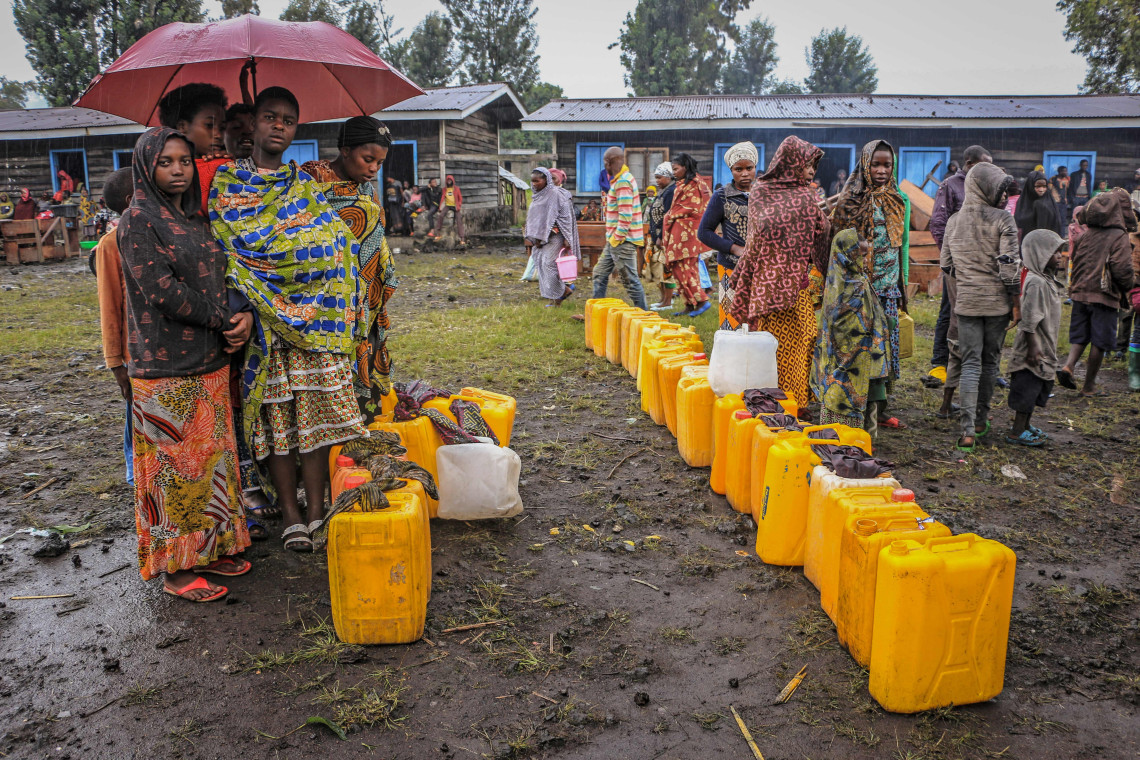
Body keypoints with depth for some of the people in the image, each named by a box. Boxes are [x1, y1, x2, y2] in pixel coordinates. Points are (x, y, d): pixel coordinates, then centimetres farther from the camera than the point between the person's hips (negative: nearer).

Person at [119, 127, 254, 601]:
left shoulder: (195, 219, 14)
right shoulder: (138, 221, -8)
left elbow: (220, 278, 14)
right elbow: (161, 289, -17)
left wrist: (243, 315, -6)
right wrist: (223, 318, -11)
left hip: (210, 362, 7)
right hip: (166, 369, -7)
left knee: (209, 457, 13)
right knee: (173, 464, 0)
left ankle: (207, 550, 25)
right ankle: (175, 567, 11)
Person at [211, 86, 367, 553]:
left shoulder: (306, 185, 14)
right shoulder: (225, 182, 9)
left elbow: (332, 248, 9)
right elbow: (219, 252, 4)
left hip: (313, 318, 1)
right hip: (259, 321, -1)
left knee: (316, 412, -2)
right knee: (275, 417, 1)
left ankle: (317, 512, 6)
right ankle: (291, 514, 11)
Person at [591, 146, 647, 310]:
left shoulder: (623, 181, -16)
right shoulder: (618, 179, 17)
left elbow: (625, 214, -22)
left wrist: (617, 238, -17)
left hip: (623, 241, -11)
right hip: (614, 240, 11)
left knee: (630, 280, -5)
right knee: (600, 273, 15)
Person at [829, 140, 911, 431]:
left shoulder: (900, 202, 11)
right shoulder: (850, 201, -2)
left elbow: (904, 246, 16)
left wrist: (903, 285, 14)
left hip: (889, 288, 4)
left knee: (885, 345, 5)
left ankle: (879, 409, 14)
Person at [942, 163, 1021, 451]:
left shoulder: (954, 221, 4)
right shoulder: (1002, 219, -10)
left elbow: (946, 264, 10)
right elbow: (1009, 265, -13)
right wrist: (1016, 303, -5)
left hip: (966, 301, 2)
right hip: (997, 302, -2)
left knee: (970, 363, 2)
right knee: (990, 362, 14)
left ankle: (968, 430, -9)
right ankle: (981, 420, 26)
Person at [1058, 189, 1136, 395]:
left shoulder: (1086, 235, 6)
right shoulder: (1120, 237, -12)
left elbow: (1074, 260, 14)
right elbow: (1122, 270, -16)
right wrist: (1126, 288, 2)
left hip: (1080, 293, 5)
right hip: (1104, 296, -5)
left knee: (1079, 335, 16)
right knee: (1100, 341, 5)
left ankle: (1068, 365, -8)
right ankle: (1089, 386, 10)